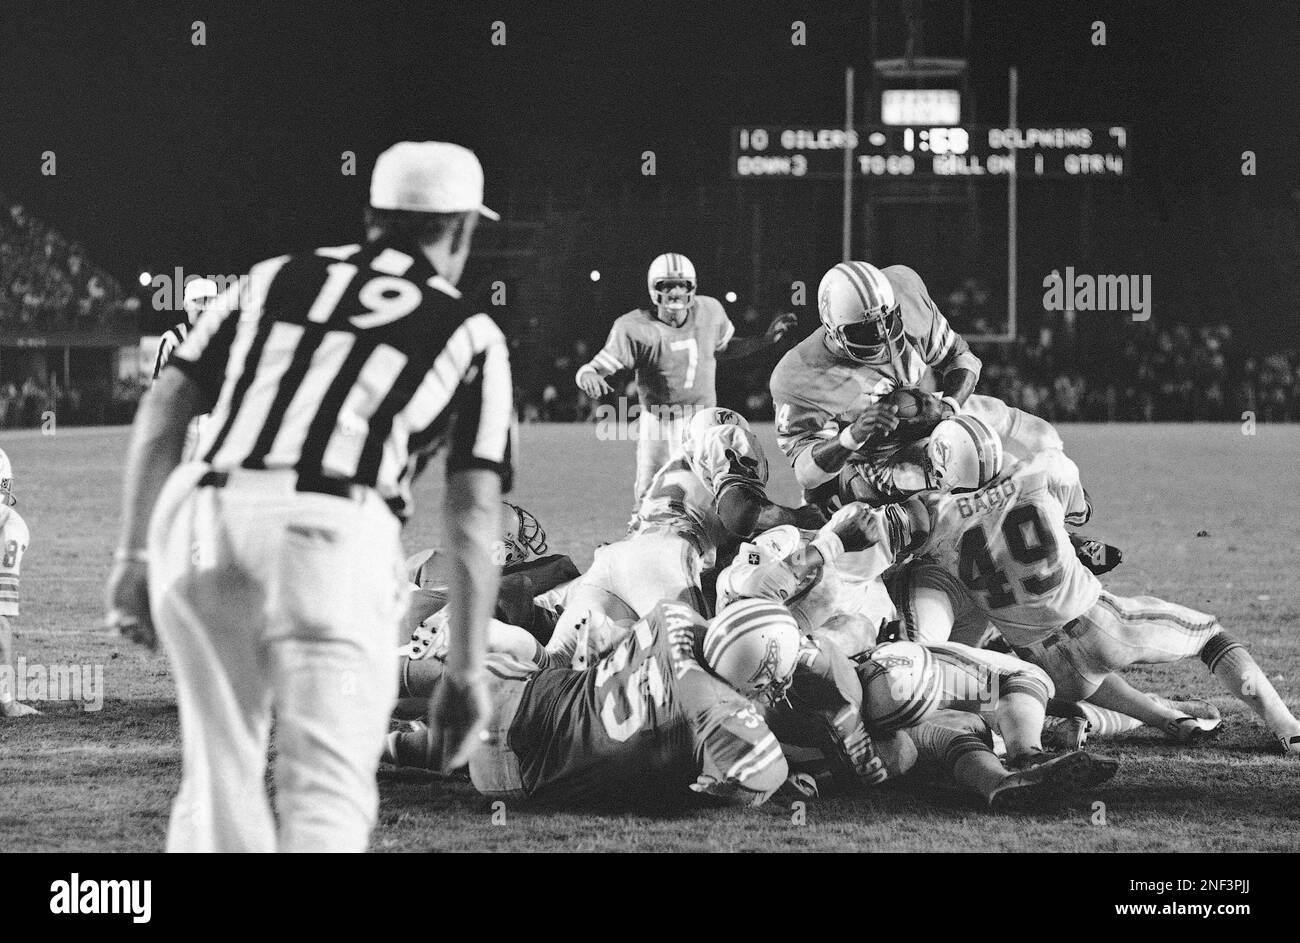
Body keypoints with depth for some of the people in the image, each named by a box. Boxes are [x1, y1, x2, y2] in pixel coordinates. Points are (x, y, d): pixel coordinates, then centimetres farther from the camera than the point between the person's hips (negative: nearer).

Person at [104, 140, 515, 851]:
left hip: (200, 522, 3)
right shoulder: (470, 335, 18)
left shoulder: (271, 281, 25)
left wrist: (134, 556, 15)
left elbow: (163, 410, 15)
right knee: (327, 794, -3)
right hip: (332, 535, -3)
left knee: (220, 776, 15)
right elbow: (473, 514, 11)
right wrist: (466, 671, 12)